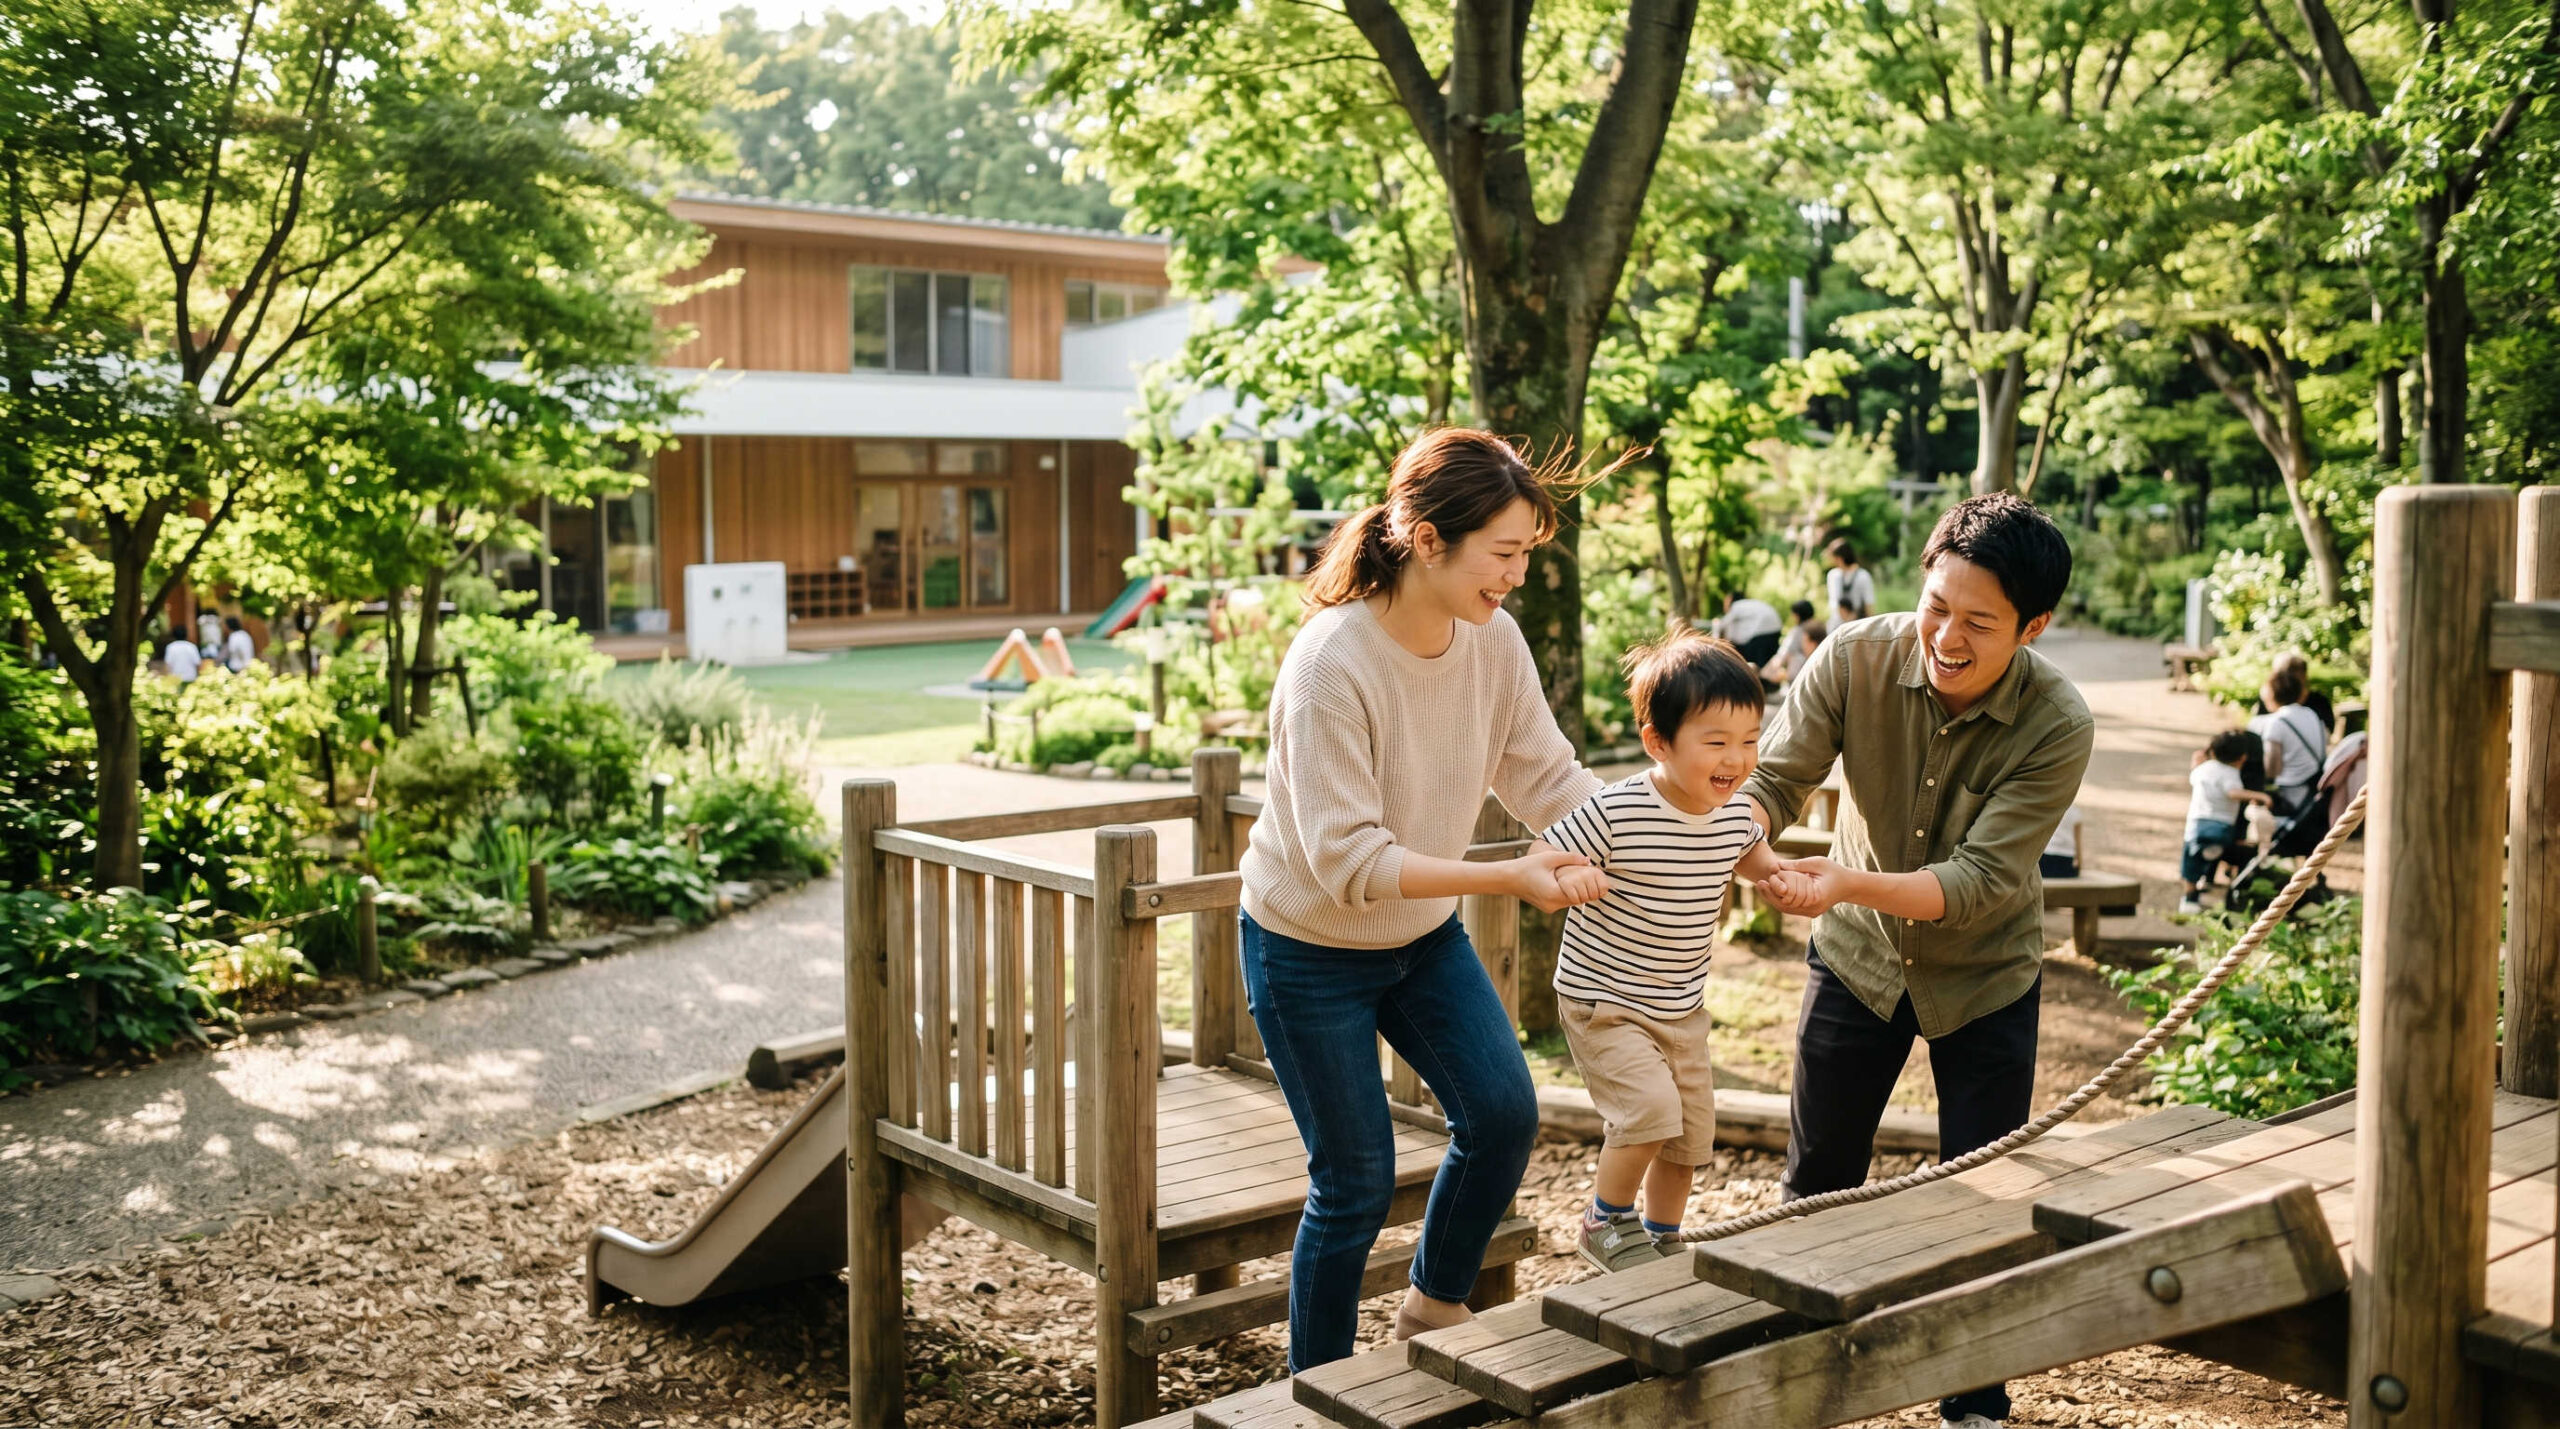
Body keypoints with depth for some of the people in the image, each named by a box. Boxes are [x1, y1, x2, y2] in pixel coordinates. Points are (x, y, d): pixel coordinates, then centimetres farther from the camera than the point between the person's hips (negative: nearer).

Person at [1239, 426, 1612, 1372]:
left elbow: (1548, 777, -6)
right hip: (1312, 949, -6)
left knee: (1503, 1114, -4)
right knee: (1356, 1182, 2)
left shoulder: (1494, 639, -11)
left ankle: (1436, 1307, 23)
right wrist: (1508, 877, -39)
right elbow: (1346, 858, -32)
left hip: (1424, 935, 6)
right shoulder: (1331, 664, -31)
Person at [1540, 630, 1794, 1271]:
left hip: (1682, 1009, 7)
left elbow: (1749, 856, 19)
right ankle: (1606, 1223, 4)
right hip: (1603, 1001, -7)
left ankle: (1661, 1244, 39)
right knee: (1652, 1111, -22)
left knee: (1689, 1140, 14)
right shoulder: (1615, 813, -24)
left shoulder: (1734, 814, -4)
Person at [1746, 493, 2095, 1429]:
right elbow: (1776, 777, -18)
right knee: (1816, 1178, 11)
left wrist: (1852, 883, -46)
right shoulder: (1855, 659, -21)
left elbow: (1981, 879, -30)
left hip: (1985, 976, -2)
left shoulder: (2058, 727, -26)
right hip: (1858, 958, 2)